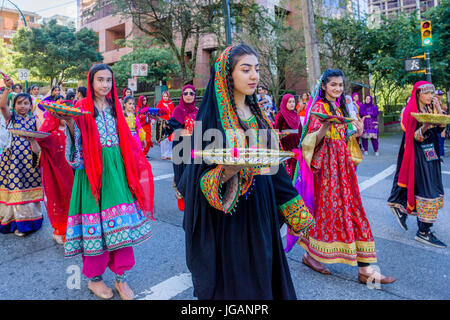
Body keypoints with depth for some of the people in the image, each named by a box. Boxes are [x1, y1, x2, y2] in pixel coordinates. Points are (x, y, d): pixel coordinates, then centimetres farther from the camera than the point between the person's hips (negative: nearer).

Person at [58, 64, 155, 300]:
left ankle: (121, 277, 16)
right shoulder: (82, 108, 1)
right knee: (95, 223, 1)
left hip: (117, 169, 4)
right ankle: (94, 278, 21)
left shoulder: (115, 107, 13)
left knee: (121, 222, 2)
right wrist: (69, 123, -21)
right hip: (93, 171, -3)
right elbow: (77, 144, -5)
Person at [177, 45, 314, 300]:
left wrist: (297, 211, 13)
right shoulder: (212, 116, -11)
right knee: (231, 282, 7)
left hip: (262, 211, 6)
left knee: (262, 276, 17)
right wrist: (228, 170, -34)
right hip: (229, 218, -6)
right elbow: (199, 172, -14)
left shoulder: (257, 114, 7)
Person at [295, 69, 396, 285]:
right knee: (327, 205, -4)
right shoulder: (319, 106, -5)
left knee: (349, 206, 6)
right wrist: (326, 125, -31)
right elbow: (314, 139, -14)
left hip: (342, 161, 8)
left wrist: (356, 133, 3)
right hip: (327, 162, -8)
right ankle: (310, 255, 13)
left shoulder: (339, 107, 18)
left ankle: (364, 269, 12)